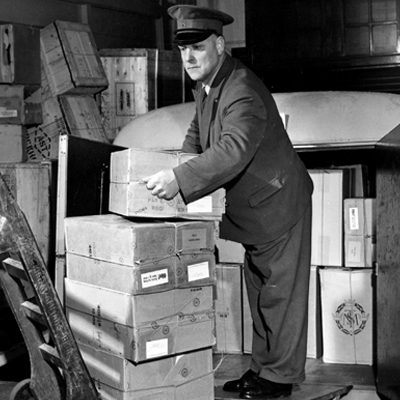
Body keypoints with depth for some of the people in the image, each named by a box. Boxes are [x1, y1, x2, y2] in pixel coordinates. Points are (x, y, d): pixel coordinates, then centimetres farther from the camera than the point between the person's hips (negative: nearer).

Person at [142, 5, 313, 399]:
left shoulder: (242, 92, -26)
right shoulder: (205, 86, 5)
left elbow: (234, 150, -40)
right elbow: (198, 132, 22)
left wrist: (180, 178, -45)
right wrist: (176, 167, 8)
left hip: (278, 203, -10)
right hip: (255, 208, 10)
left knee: (280, 291, 0)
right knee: (258, 289, 16)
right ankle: (262, 367, 28)